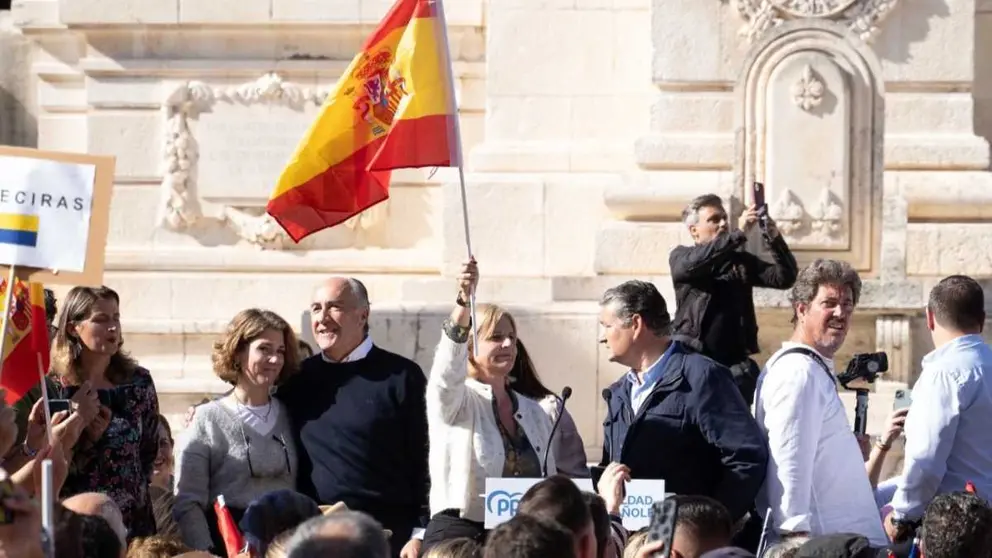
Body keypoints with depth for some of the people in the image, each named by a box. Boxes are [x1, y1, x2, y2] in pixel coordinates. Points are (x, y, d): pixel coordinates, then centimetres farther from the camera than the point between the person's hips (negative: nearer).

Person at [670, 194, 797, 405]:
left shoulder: (742, 260, 14)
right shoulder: (680, 257, 7)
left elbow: (785, 278, 4)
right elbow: (695, 262, -18)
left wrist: (774, 239, -14)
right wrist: (740, 234, -26)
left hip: (735, 363, 2)